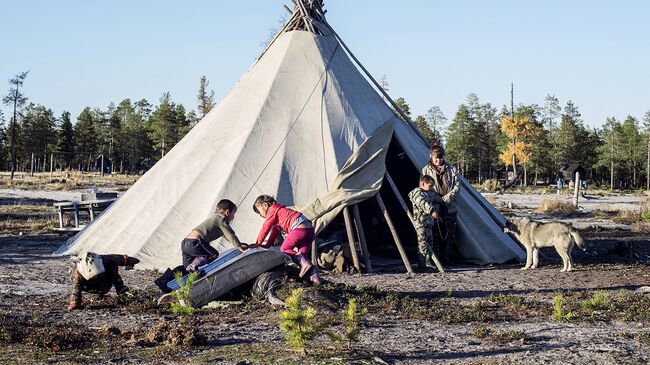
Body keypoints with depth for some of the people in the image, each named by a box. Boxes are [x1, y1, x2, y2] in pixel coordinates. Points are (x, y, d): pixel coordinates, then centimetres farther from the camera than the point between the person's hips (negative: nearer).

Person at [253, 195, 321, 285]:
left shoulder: (272, 211, 2)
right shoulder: (279, 210, 32)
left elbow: (265, 229, 5)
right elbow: (275, 232, 37)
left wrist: (258, 244, 15)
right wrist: (267, 245, 35)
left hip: (300, 228, -10)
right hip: (310, 230, 10)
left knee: (284, 249, 2)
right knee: (301, 255, 10)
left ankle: (303, 262, -18)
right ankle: (313, 273, -11)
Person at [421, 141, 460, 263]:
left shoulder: (452, 169, 6)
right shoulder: (426, 170, 6)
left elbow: (457, 187, 2)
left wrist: (445, 199, -10)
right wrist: (436, 199, -10)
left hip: (449, 208, 1)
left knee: (449, 234, -1)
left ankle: (447, 258, 6)